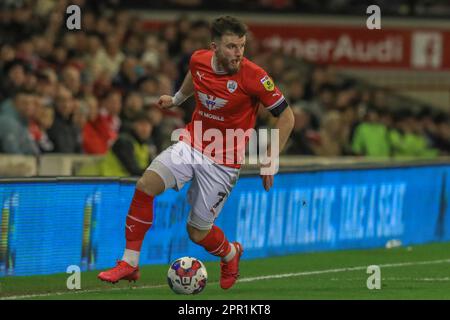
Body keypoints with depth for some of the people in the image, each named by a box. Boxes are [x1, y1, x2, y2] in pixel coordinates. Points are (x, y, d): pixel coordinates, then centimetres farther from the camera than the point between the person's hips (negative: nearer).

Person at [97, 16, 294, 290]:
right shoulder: (199, 60, -7)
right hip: (191, 144, 4)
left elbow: (286, 117, -10)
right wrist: (177, 99, 29)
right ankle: (130, 264, -11)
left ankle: (230, 254, 39)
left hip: (223, 162, -4)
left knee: (197, 232, 2)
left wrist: (271, 161, -12)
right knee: (146, 185, -20)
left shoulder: (253, 77, -20)